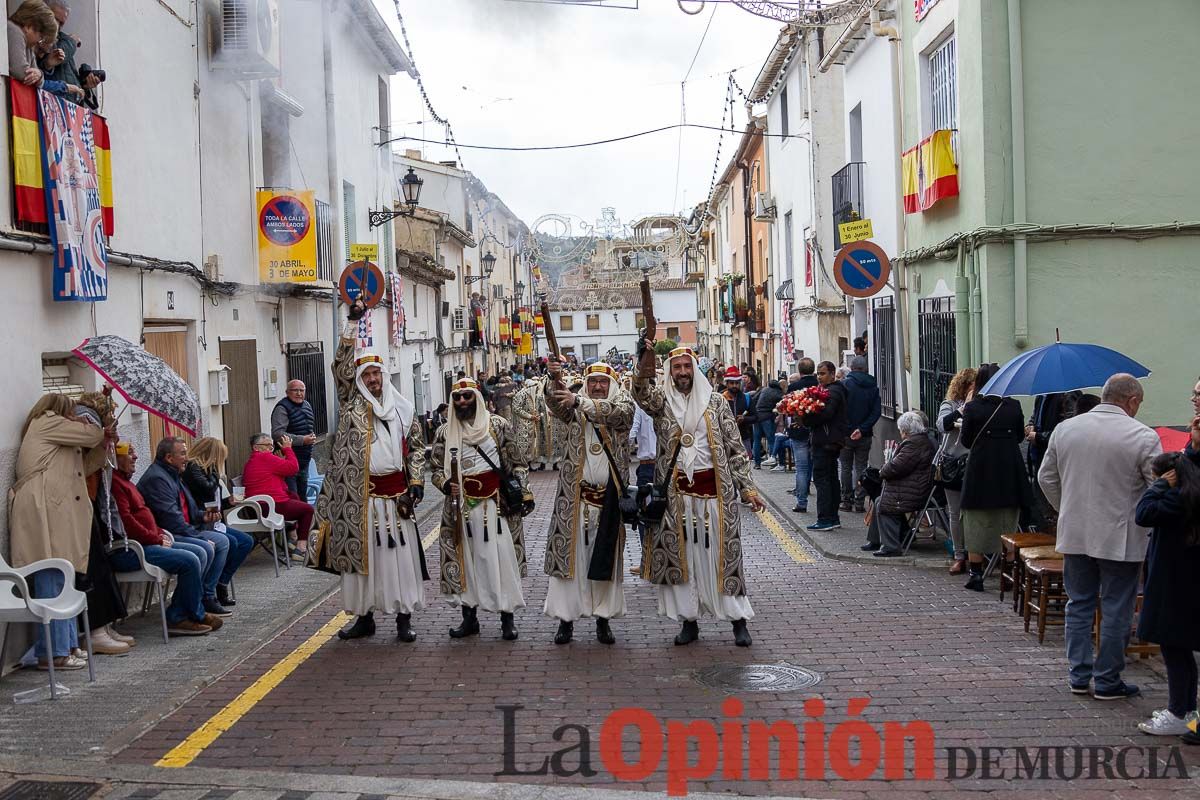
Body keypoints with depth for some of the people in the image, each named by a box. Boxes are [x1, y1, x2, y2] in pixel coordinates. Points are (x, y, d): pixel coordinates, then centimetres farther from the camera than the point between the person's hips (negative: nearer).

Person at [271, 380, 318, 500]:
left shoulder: (307, 405, 13)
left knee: (302, 494, 17)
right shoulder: (282, 408, -14)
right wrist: (302, 440, -24)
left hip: (304, 460, 8)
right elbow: (277, 434, -24)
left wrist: (312, 436, 11)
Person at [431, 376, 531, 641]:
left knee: (502, 559, -2)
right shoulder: (444, 433, 5)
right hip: (461, 506, 2)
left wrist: (524, 493, -4)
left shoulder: (498, 425, 0)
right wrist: (446, 484, -11)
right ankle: (469, 618, 18)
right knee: (464, 561, 7)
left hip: (496, 503, -2)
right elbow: (437, 469, 9)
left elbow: (518, 463, 3)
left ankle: (508, 618, 7)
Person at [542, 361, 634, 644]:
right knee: (569, 555, 0)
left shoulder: (623, 406, 5)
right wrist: (554, 378, -34)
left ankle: (603, 618, 17)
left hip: (610, 498, 0)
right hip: (576, 496, 0)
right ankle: (565, 618, 9)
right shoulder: (574, 410, 8)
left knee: (607, 559, 6)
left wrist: (579, 401, -31)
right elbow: (554, 401, -13)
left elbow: (612, 411, -18)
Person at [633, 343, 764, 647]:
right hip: (675, 493, 1)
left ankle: (739, 621, 10)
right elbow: (643, 394, -18)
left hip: (714, 490, -1)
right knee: (680, 557, 5)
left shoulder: (715, 402, 5)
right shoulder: (662, 400, 6)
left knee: (722, 555, 2)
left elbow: (736, 447, 4)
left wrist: (747, 487, -2)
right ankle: (689, 620, 16)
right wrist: (646, 365, -36)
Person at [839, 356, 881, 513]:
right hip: (865, 435, 2)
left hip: (846, 434, -2)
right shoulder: (873, 386, 2)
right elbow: (877, 411, -5)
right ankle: (859, 503, 5)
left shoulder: (845, 384, -8)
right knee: (861, 468, 7)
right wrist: (863, 429, -10)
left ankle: (846, 501, 10)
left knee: (846, 468, 8)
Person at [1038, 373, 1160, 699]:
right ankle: (1107, 681, 14)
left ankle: (1079, 675, 20)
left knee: (1079, 604, 15)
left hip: (1074, 534, 5)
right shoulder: (1143, 437, -12)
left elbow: (1046, 478, 11)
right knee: (1116, 611, 6)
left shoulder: (1064, 428, 2)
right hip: (1120, 539, -4)